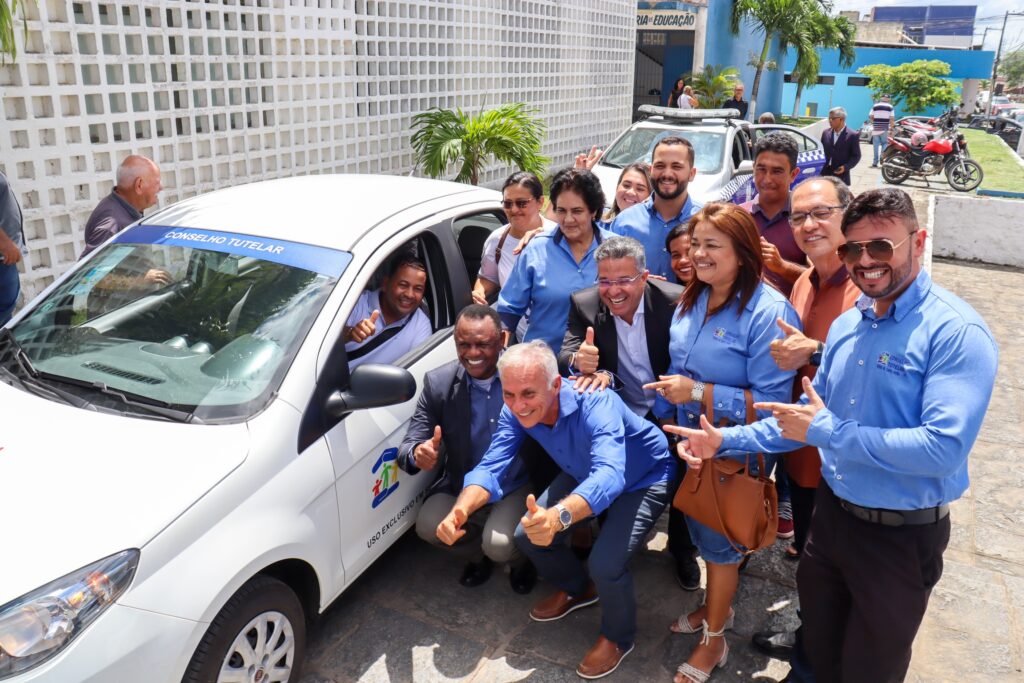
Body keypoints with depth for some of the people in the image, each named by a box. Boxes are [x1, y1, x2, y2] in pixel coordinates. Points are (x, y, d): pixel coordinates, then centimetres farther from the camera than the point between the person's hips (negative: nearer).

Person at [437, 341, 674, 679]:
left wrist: (558, 516, -73)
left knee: (605, 564, -24)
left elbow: (609, 476, -54)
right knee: (528, 535, -3)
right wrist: (460, 510, -44)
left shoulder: (596, 404, -40)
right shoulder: (516, 412, -20)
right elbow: (490, 467, -23)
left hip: (642, 480, -6)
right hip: (584, 475, 6)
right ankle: (579, 588, 29)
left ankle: (618, 638, 10)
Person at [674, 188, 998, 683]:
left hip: (902, 535, -6)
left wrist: (826, 432, -23)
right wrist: (726, 440, 0)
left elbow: (944, 447, -30)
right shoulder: (845, 325, 3)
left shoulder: (957, 332, -20)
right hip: (831, 513, 6)